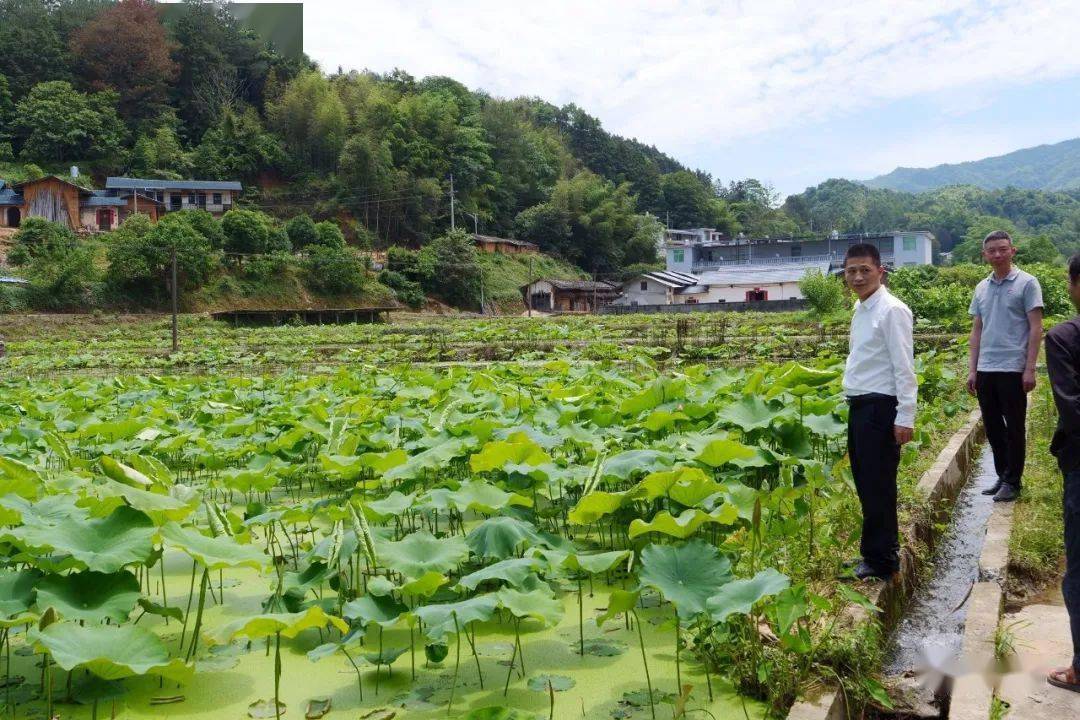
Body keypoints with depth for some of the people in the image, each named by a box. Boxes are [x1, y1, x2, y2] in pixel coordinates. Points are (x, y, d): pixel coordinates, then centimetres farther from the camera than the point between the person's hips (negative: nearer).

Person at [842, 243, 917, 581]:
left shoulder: (891, 310, -13)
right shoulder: (861, 309, 13)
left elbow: (904, 367, -16)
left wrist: (905, 417, -19)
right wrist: (853, 405, 15)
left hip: (879, 407, -9)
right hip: (859, 405, 9)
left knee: (877, 486, -1)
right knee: (865, 482, 16)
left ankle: (880, 560, 11)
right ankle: (880, 551, 29)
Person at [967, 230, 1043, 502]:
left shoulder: (1026, 283, -3)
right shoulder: (981, 288, 12)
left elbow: (1035, 329, -6)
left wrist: (1030, 369, -12)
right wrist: (972, 370, 9)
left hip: (1012, 368, -5)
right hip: (985, 370, 5)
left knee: (1014, 428, 3)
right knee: (993, 427, 11)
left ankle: (1012, 481, 12)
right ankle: (1002, 476, 24)